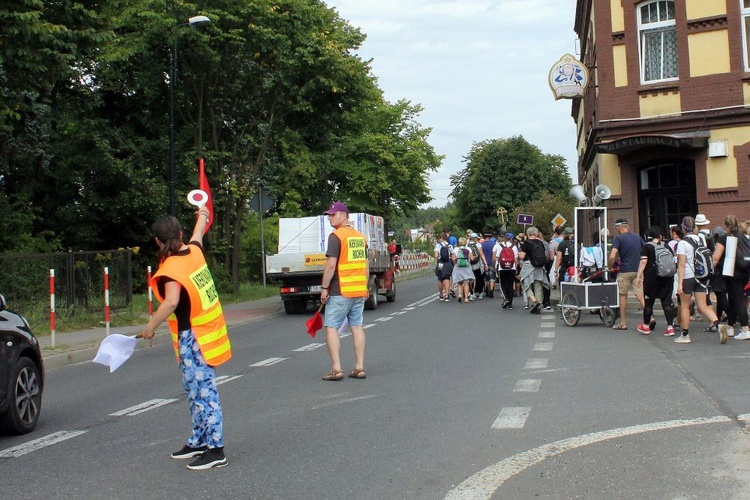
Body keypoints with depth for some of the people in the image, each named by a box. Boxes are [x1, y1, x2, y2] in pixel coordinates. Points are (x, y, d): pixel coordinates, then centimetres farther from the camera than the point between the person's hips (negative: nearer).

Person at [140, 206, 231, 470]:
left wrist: (150, 326, -21)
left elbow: (171, 301, -32)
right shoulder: (194, 252, 5)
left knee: (203, 392, -5)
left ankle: (215, 450, -1)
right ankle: (199, 441, 28)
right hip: (209, 331, 9)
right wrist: (202, 215, 47)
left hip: (193, 338, -9)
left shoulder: (170, 269, -19)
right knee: (196, 391, 18)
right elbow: (198, 234, 27)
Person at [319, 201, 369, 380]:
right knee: (357, 326, 10)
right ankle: (359, 368, 10)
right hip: (359, 291, 7)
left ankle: (336, 369, -4)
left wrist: (324, 288, -11)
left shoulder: (336, 236, -11)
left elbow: (331, 264, -17)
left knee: (331, 327, 0)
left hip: (340, 291, -7)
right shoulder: (360, 236, 13)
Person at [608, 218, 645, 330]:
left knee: (623, 296, 8)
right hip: (638, 270, 4)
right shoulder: (637, 237, 10)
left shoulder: (618, 238, -8)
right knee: (640, 295, 1)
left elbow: (612, 257, -19)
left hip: (625, 271, -4)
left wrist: (610, 267, -3)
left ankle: (623, 323, 14)